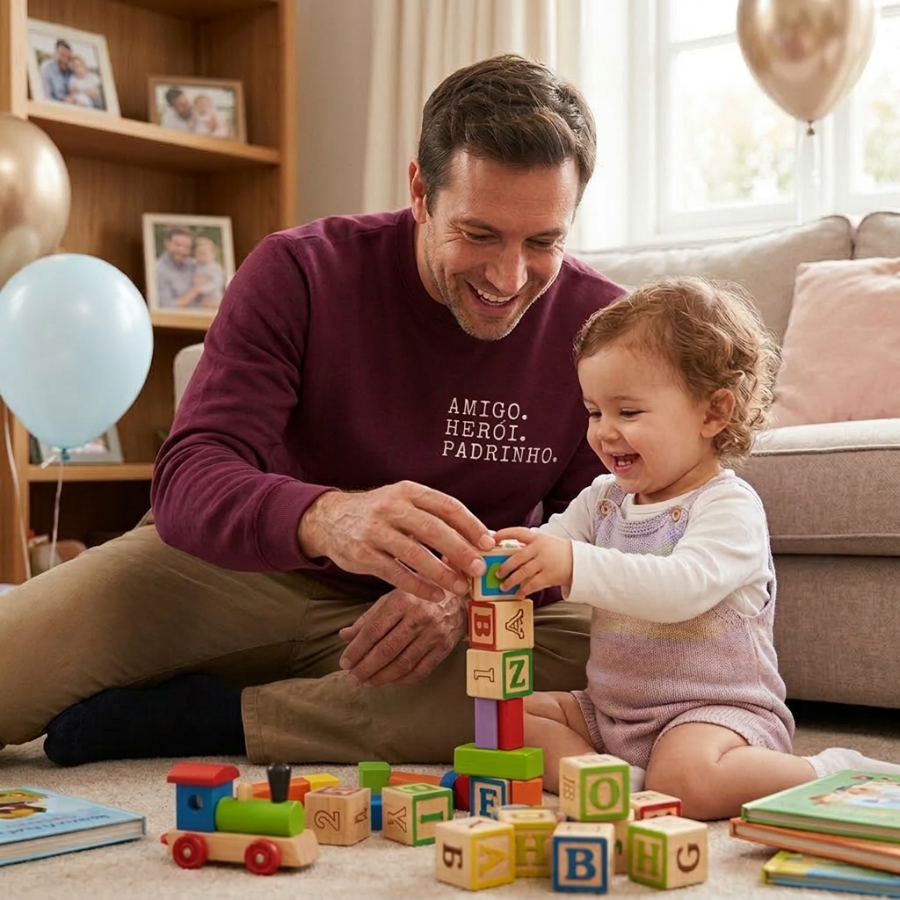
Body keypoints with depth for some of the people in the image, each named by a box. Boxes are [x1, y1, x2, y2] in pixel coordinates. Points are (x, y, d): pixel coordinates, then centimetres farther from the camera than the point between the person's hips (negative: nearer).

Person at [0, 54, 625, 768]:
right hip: (250, 572, -2)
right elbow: (186, 482, -25)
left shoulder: (598, 322, -9)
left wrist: (470, 592, -28)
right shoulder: (300, 273, -14)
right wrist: (325, 517, -48)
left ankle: (208, 717, -22)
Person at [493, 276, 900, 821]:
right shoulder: (603, 498, 10)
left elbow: (683, 587, -31)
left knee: (686, 778, -36)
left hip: (717, 710, -7)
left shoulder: (730, 506, -15)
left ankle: (832, 776, -12)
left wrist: (574, 564, -41)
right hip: (611, 709, 8)